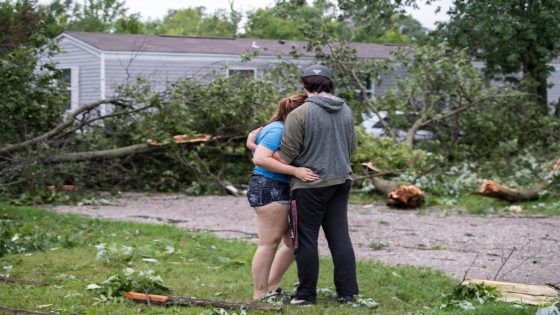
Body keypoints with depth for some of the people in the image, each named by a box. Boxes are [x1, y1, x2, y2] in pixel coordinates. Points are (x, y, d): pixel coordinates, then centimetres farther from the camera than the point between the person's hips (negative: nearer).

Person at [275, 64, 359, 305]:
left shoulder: (300, 114, -14)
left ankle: (306, 294, 9)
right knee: (340, 236, 10)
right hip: (340, 181, 6)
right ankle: (348, 292, 10)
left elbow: (285, 156, -13)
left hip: (309, 185, -6)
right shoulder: (346, 111, 7)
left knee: (306, 239, 3)